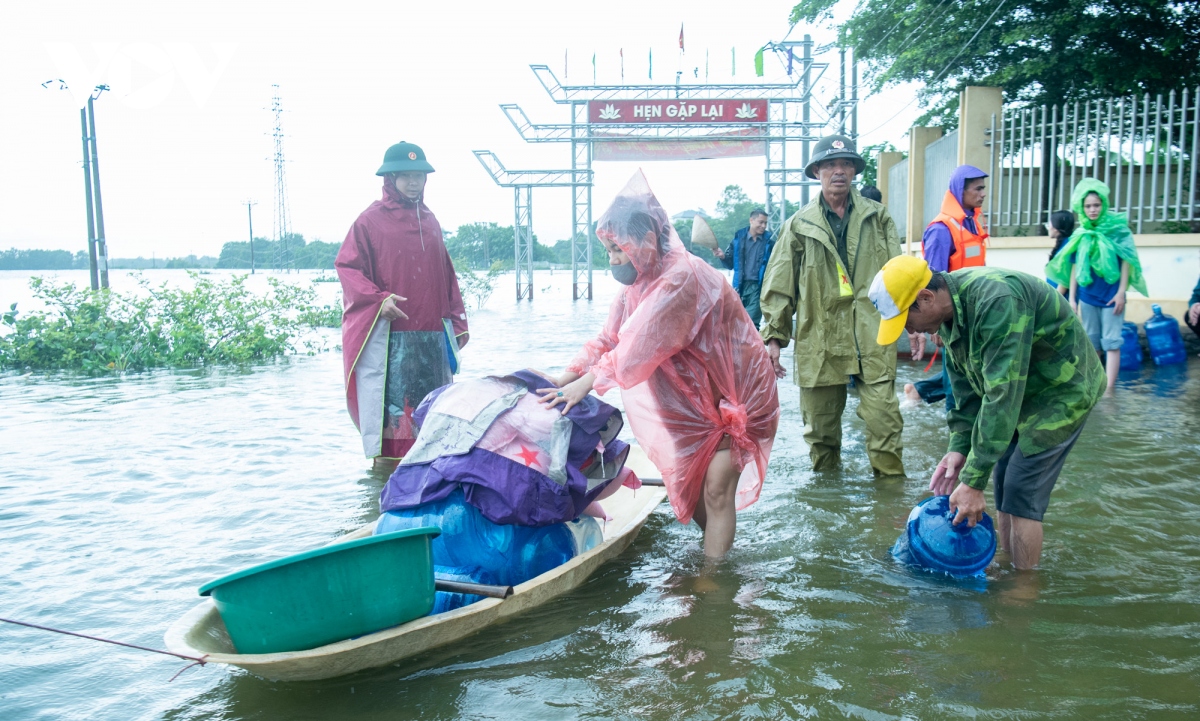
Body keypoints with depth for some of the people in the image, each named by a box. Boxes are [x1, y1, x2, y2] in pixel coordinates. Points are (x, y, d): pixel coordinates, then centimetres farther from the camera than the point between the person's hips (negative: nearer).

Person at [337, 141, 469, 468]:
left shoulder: (429, 221, 16)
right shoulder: (370, 220, 0)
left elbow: (446, 276, 18)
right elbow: (346, 266, -2)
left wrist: (458, 323, 15)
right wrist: (378, 299, -17)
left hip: (432, 334, 5)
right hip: (387, 334, -5)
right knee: (390, 398, -3)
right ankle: (386, 454, 8)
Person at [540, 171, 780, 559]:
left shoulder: (682, 277, -29)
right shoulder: (641, 281, 0)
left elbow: (640, 345, -33)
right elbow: (610, 338, -3)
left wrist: (588, 382, -30)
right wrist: (565, 378, -13)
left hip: (736, 394, -8)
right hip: (699, 395, 9)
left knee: (717, 490, -8)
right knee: (686, 478, 12)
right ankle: (717, 544, 30)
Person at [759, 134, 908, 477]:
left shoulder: (878, 218, 11)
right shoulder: (799, 225, 8)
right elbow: (778, 286, 7)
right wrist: (774, 335, 2)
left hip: (872, 336, 0)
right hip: (818, 339, 1)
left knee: (883, 419, -5)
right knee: (819, 425, 9)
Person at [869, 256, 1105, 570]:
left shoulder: (997, 301, -35)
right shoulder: (949, 311, -6)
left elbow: (1002, 395, -37)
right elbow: (965, 385, 3)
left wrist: (973, 482, -35)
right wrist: (960, 446, -6)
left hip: (1063, 389, -8)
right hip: (1022, 391, 8)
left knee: (1021, 493, -10)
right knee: (1003, 486, 9)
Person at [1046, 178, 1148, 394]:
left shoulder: (1118, 228, -3)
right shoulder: (1080, 235, 5)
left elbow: (1126, 261, -3)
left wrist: (1121, 292, -8)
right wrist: (1071, 297, 6)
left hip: (1111, 294, -3)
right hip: (1087, 295, 4)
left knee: (1111, 342, -4)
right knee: (1091, 343, 11)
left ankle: (1109, 389, -5)